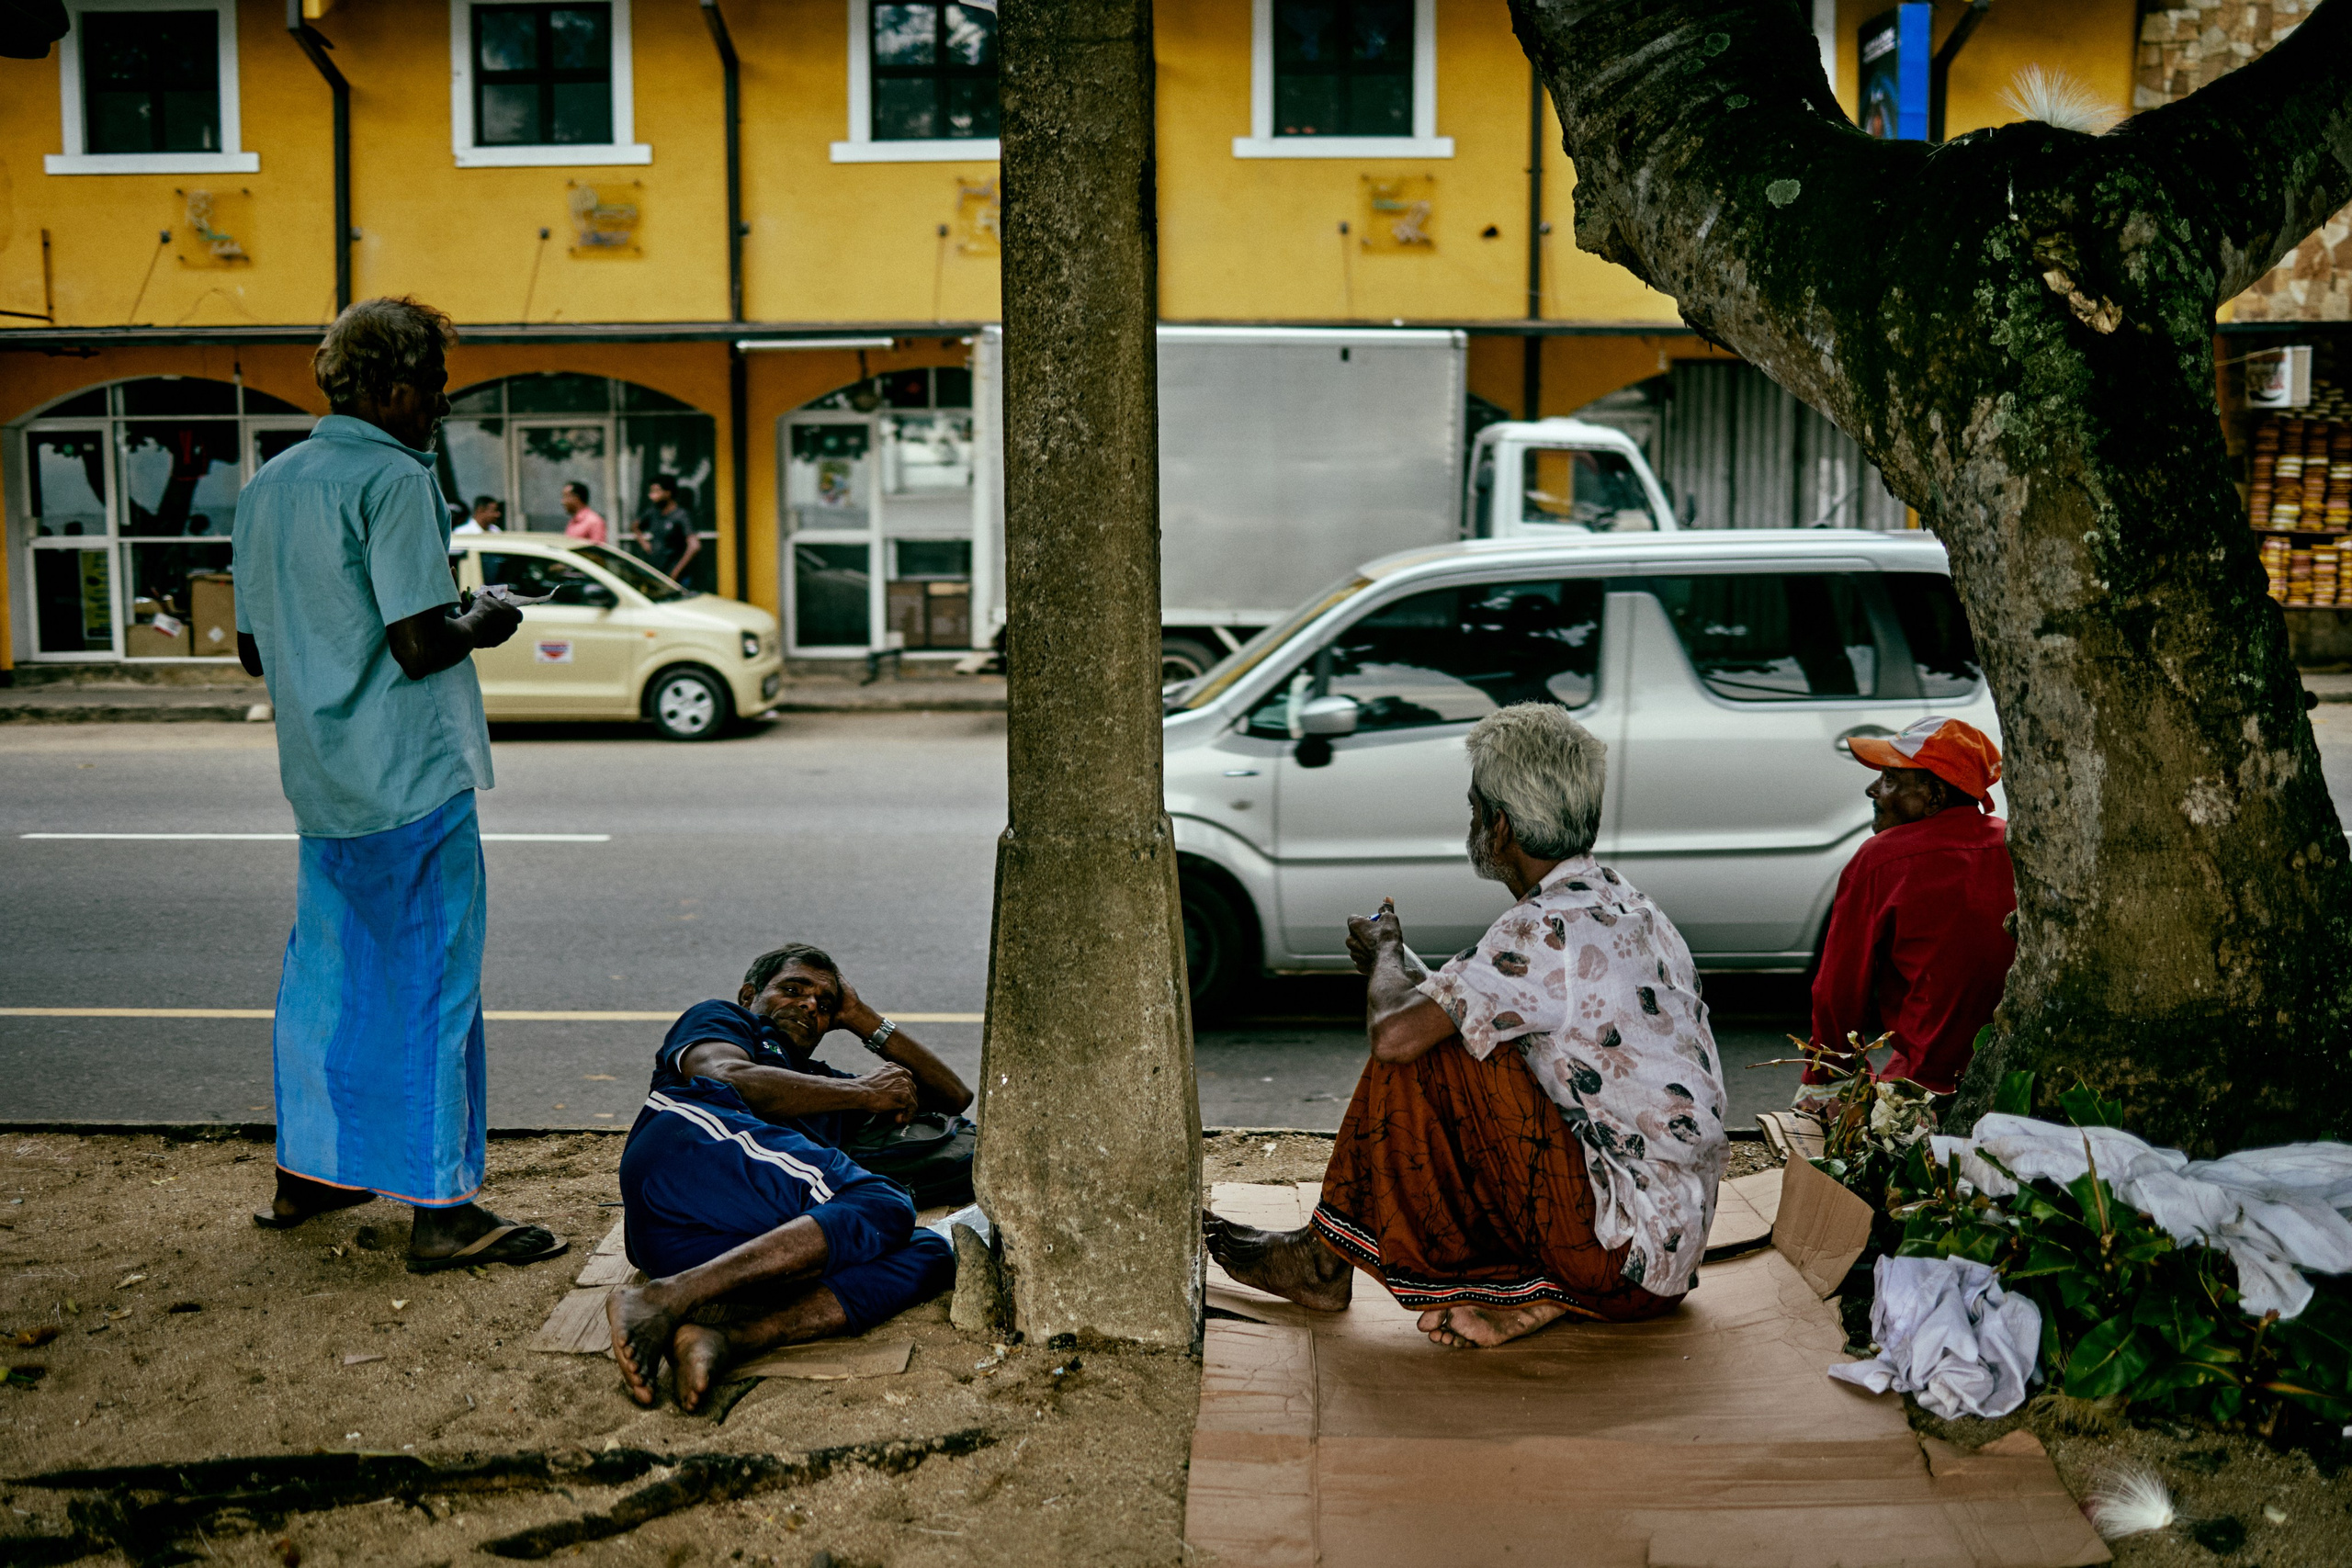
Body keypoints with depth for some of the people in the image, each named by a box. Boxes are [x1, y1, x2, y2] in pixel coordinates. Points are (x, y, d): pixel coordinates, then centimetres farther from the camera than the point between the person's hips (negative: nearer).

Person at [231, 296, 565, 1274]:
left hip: (319, 780, 8)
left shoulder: (268, 485, 11)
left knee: (324, 972, 18)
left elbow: (255, 650, 15)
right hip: (410, 780, -8)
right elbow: (420, 645, -20)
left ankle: (304, 1174, 29)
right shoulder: (394, 479, -14)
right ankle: (442, 1210, 2)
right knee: (431, 982, -3)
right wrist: (482, 623, -2)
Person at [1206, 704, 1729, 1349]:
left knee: (1423, 1060, -10)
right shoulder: (1621, 905, 11)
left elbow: (1394, 1033, -23)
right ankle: (1537, 1287, 6)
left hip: (1628, 1248, -9)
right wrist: (1397, 963, 21)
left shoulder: (1552, 927, -19)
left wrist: (1387, 952, -2)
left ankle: (1327, 1261, 8)